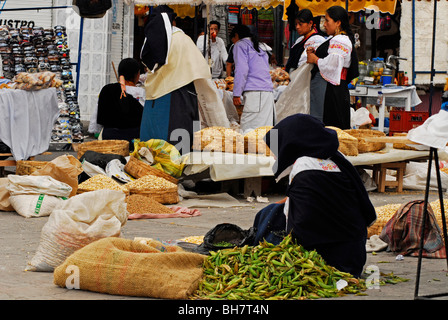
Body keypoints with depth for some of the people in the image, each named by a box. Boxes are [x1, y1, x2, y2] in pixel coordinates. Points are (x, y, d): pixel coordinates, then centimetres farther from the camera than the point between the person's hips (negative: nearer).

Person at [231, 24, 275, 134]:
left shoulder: (241, 44, 5)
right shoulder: (261, 47, 28)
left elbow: (242, 70, -8)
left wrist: (236, 94, -9)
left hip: (254, 92, -8)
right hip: (268, 91, 8)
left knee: (247, 130, -13)